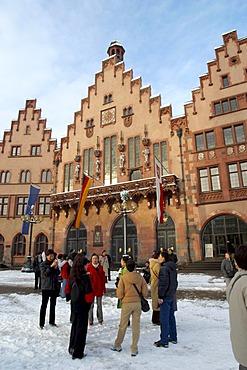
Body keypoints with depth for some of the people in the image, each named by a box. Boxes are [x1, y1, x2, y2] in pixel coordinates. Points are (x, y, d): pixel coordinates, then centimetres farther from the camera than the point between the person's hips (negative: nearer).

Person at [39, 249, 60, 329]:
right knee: (44, 305, -1)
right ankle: (41, 323, 8)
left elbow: (58, 273, 3)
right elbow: (45, 273, -17)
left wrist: (56, 268, -14)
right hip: (46, 287, -5)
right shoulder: (43, 264, -6)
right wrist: (51, 266, -25)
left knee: (53, 304, 14)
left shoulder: (54, 263, 6)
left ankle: (52, 321, 26)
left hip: (54, 287, 5)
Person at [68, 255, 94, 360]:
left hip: (74, 304, 7)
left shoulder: (73, 276, 0)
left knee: (74, 326, 22)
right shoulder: (85, 277, -22)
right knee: (81, 328, 5)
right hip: (83, 305, -7)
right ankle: (77, 352, 13)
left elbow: (71, 289, 9)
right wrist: (89, 302, -2)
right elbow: (88, 292, -19)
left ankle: (72, 348, 35)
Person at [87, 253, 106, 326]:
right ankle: (90, 321, 12)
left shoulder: (100, 267, 6)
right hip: (91, 288, -4)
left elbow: (103, 278, 11)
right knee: (91, 305, 1)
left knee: (99, 304, 13)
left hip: (99, 288, 4)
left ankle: (100, 319, 26)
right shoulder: (89, 267, -7)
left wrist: (103, 288, 9)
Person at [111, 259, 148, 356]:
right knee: (136, 326, 11)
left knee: (123, 325, 14)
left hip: (126, 303, -1)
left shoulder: (123, 278, -11)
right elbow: (145, 293, -2)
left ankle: (117, 345, 28)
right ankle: (134, 349, 17)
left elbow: (120, 294, -10)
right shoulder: (140, 277, -6)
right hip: (137, 303, 1)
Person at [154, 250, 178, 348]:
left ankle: (164, 341, 8)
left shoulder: (164, 268, -20)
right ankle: (173, 337, 29)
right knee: (171, 316, 19)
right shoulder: (173, 268, 9)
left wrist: (160, 296, -17)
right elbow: (175, 281, 17)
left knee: (164, 319, 0)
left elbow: (163, 283, -22)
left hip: (165, 297, -9)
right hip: (172, 296, 9)